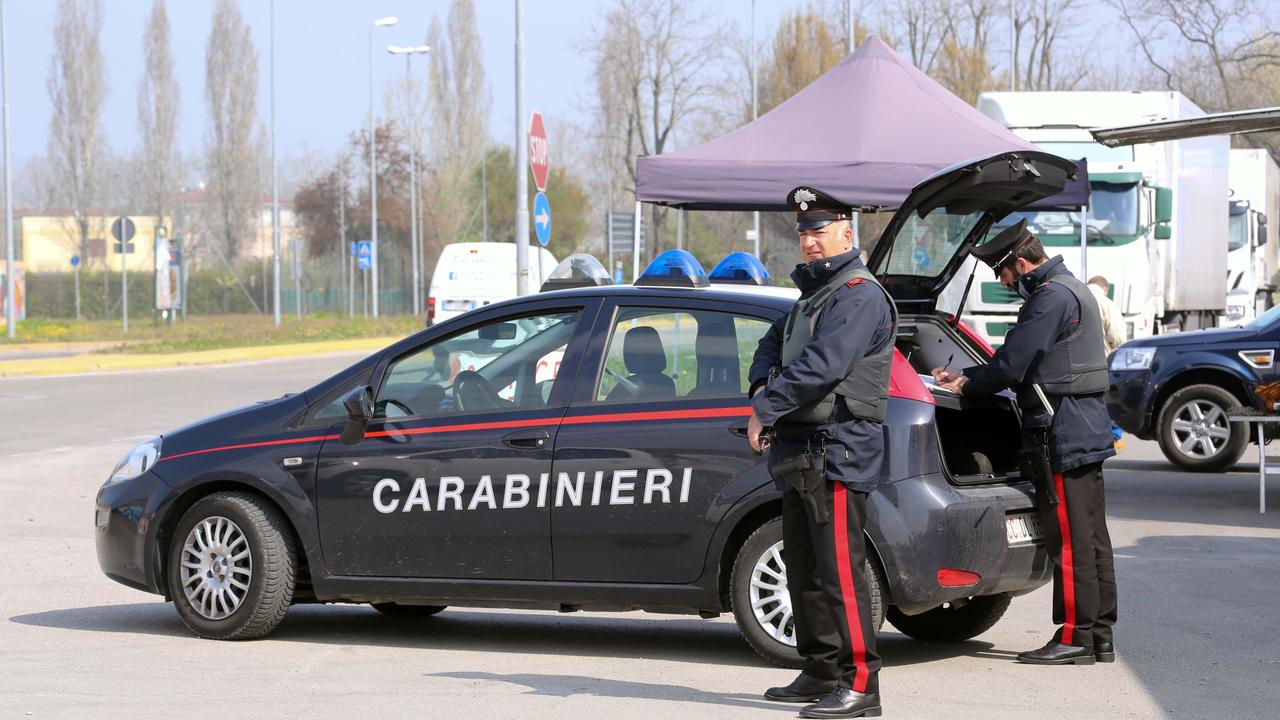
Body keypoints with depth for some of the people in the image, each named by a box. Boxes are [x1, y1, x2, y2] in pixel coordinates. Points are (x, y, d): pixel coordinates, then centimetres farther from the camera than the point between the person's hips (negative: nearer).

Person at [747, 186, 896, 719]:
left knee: (839, 569, -13)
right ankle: (820, 674, 21)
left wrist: (765, 409, -16)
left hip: (837, 449, -11)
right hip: (800, 450, 11)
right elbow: (773, 345, 24)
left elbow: (821, 366, -22)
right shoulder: (814, 293, 22)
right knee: (803, 565, 14)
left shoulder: (858, 295, -12)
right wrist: (762, 387, 2)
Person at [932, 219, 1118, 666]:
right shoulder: (1069, 291, 20)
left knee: (1070, 541, -7)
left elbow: (1013, 362, -17)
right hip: (1086, 431, 11)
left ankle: (1074, 637, -5)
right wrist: (965, 376, 17)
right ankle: (1100, 636, 14)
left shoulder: (1052, 297, -14)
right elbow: (1023, 361, 22)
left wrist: (967, 386, -1)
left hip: (1061, 436, -11)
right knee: (1091, 539, 11)